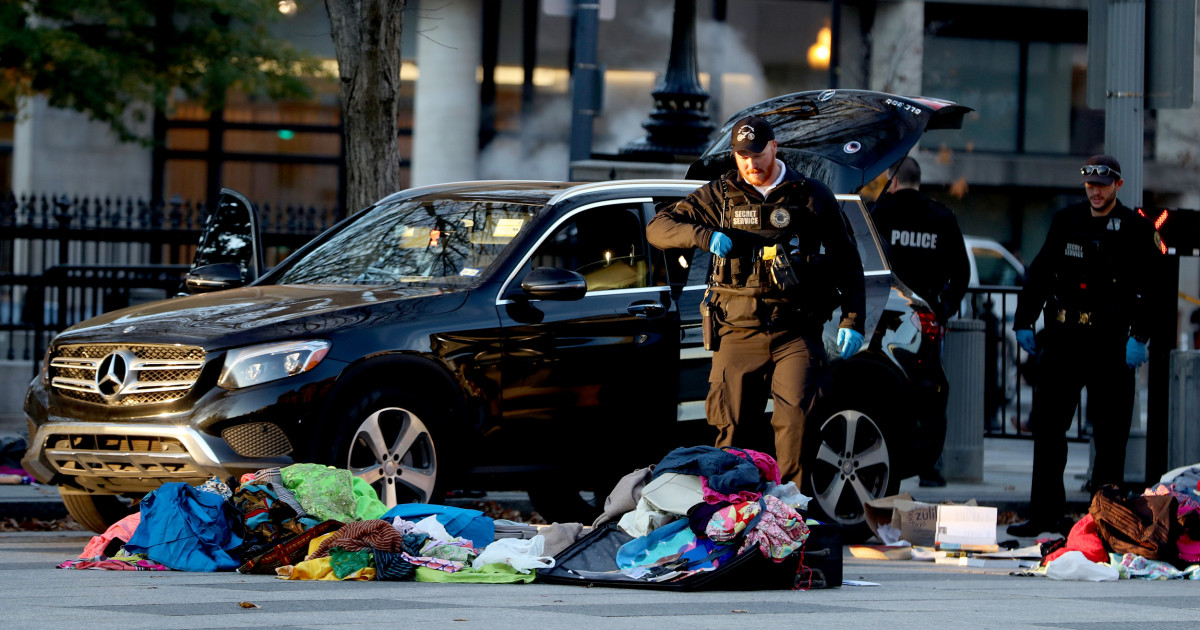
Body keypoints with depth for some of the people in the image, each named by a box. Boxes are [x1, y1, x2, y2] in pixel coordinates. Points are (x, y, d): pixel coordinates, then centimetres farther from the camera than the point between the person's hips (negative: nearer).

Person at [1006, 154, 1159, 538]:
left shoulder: (1136, 230, 0)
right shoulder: (1066, 222, 13)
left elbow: (1146, 288, -6)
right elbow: (1040, 273, 17)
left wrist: (1138, 337, -16)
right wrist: (1023, 321, 11)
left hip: (1109, 344, -4)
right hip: (1062, 340, 4)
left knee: (1110, 434, -1)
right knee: (1047, 427, 3)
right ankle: (1046, 514, 10)